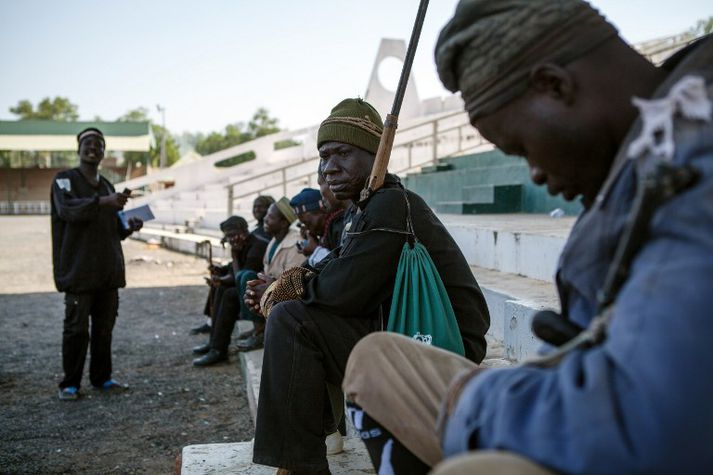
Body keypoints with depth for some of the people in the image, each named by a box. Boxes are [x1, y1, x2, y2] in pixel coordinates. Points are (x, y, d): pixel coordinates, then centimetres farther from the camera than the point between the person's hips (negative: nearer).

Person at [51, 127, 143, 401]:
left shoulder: (107, 185, 20)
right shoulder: (65, 180, 1)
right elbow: (67, 209, -20)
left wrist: (128, 228, 3)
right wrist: (102, 202, -32)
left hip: (108, 270, 6)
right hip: (79, 270, -5)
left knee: (104, 327, 7)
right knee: (77, 328, -4)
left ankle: (101, 378, 18)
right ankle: (70, 383, 7)